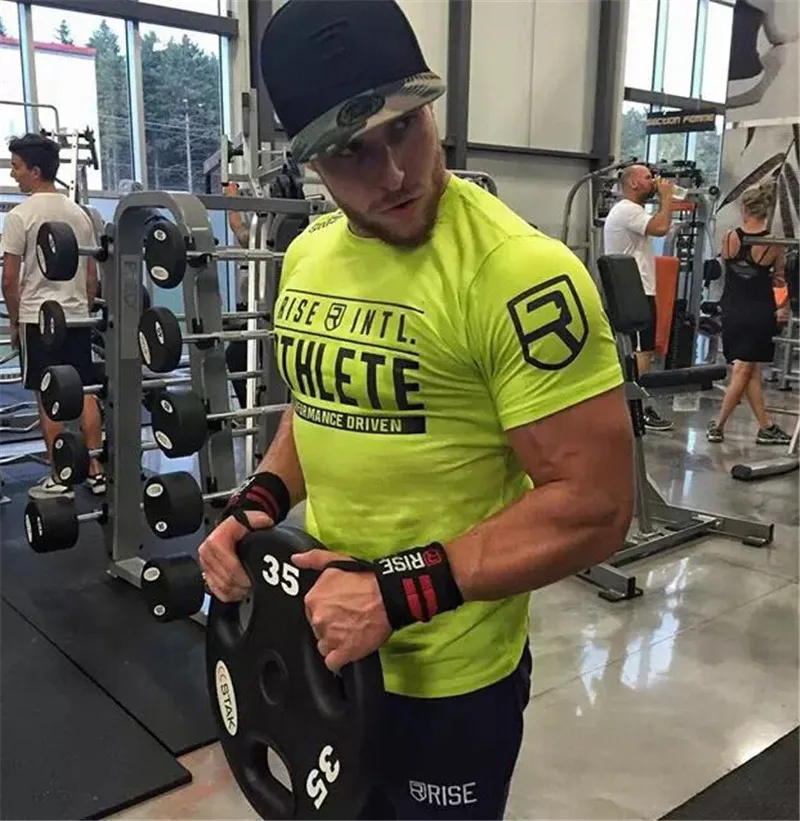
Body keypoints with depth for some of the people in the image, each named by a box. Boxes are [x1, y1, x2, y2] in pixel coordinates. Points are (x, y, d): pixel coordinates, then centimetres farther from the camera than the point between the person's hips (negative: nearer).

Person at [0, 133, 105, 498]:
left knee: (49, 399, -1)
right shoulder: (79, 213, 9)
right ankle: (96, 471, 13)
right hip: (76, 317, 6)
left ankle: (60, 479, 3)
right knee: (84, 393, 9)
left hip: (39, 318, -6)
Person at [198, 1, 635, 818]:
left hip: (448, 676, -7)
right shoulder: (307, 257, 0)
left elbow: (593, 506, -23)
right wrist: (257, 505, -2)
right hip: (321, 642, 7)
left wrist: (399, 592, -25)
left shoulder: (517, 272, -24)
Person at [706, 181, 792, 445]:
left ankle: (766, 427, 14)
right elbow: (780, 281, 5)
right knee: (744, 371, 4)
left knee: (750, 371, 10)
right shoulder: (774, 245, -9)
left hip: (732, 312, 2)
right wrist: (784, 308, 21)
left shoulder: (728, 238, -4)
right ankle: (718, 425, 5)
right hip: (760, 314, -2)